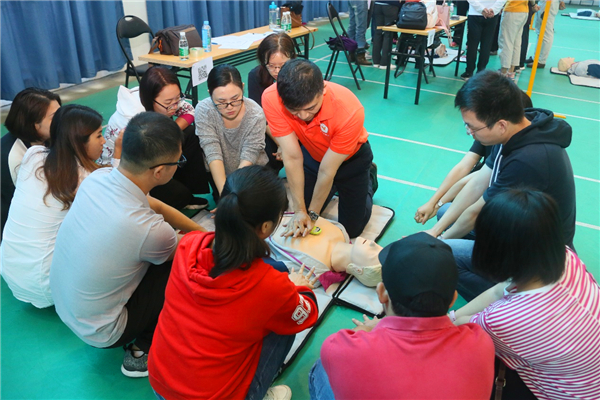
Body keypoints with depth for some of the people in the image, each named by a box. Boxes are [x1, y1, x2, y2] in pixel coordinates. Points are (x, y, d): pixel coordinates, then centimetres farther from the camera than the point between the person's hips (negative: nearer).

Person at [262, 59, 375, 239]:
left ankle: (367, 180, 31)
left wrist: (312, 214, -21)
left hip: (351, 157, -2)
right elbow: (293, 158, -29)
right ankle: (335, 187, 35)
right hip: (312, 154, 3)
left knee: (352, 228, 3)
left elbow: (327, 171, -31)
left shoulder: (350, 111, -41)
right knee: (300, 222, 9)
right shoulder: (271, 98, -34)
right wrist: (300, 211, -28)